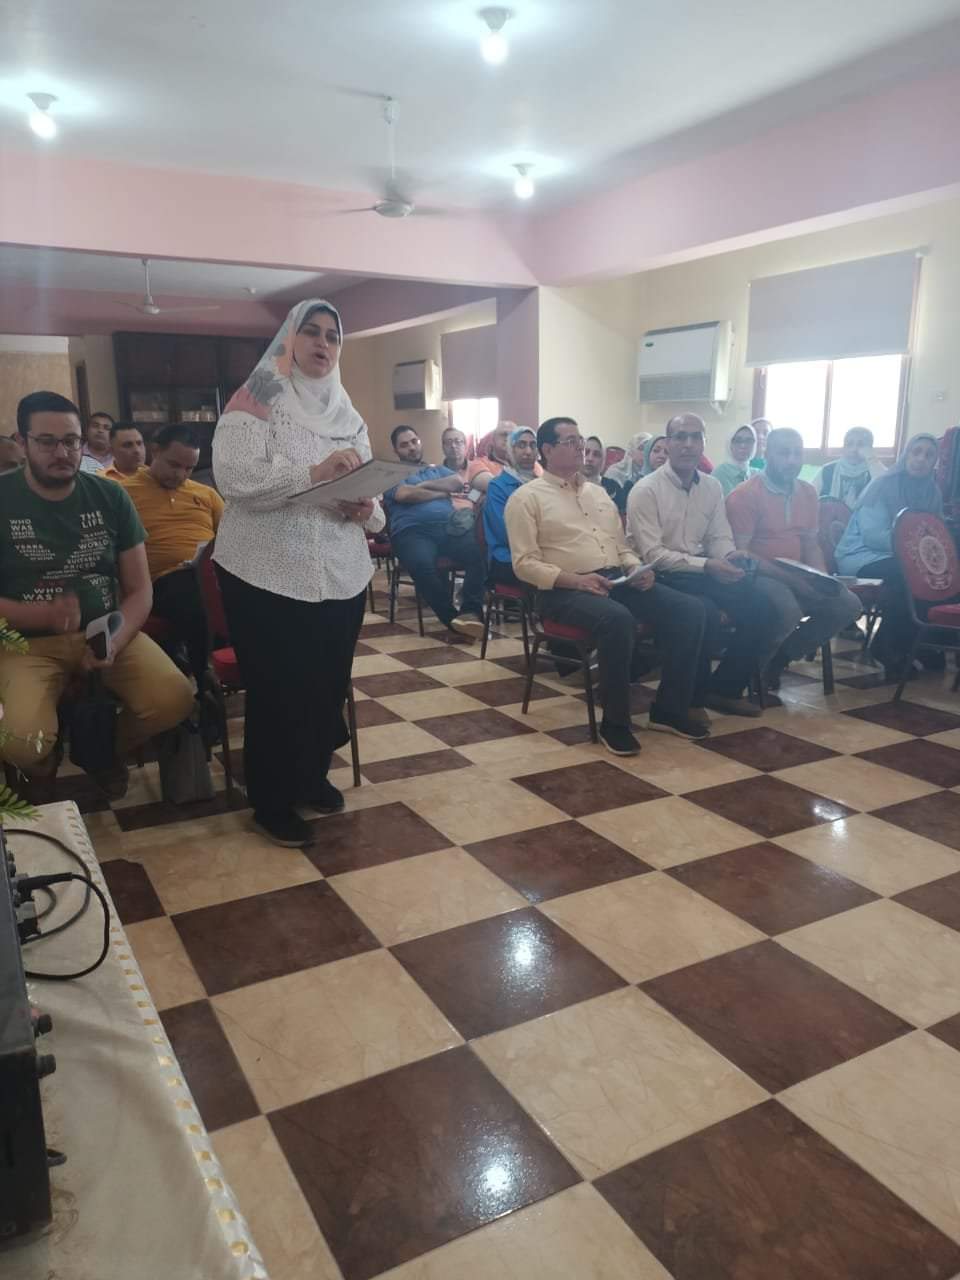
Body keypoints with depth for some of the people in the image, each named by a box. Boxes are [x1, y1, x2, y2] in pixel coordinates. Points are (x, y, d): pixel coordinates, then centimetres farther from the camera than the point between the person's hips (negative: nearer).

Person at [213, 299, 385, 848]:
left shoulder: (348, 413, 13)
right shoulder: (256, 401, -5)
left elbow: (369, 490, 13)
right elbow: (234, 477, -19)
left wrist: (367, 509, -10)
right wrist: (313, 473, -28)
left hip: (341, 572, 6)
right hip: (269, 574, -5)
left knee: (330, 683, 13)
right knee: (276, 689, 2)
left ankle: (314, 775, 36)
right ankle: (273, 800, 19)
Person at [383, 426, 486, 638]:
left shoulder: (438, 470, 34)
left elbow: (458, 482, 13)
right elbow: (404, 494, -1)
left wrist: (424, 485, 8)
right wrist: (442, 493, 10)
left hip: (448, 526, 3)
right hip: (412, 530, -3)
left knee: (480, 552, -32)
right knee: (423, 565, -39)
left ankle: (471, 612, -36)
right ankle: (452, 619, -28)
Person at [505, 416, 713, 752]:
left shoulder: (598, 492, 23)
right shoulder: (526, 497, 2)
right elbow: (525, 563, -7)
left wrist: (636, 568, 0)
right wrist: (577, 579, -20)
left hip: (618, 580, 7)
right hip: (565, 589, -7)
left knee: (689, 610, -14)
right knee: (618, 620, -38)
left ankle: (670, 708, -3)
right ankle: (615, 722, -20)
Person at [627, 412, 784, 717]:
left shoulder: (712, 487, 10)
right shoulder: (646, 490, -11)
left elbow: (719, 538, 10)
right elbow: (652, 555, -17)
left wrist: (731, 556, -15)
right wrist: (706, 565, -25)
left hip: (702, 570, 7)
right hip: (662, 576, -6)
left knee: (760, 608, -12)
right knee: (705, 611, -32)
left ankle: (725, 688, 3)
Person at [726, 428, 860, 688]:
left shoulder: (808, 492, 11)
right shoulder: (744, 495, -11)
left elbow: (811, 544, 18)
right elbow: (740, 553, -17)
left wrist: (822, 578, -3)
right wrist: (789, 578, -22)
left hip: (798, 576, 8)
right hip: (758, 575, -7)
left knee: (848, 605, -8)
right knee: (790, 611, -35)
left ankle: (780, 657, 0)